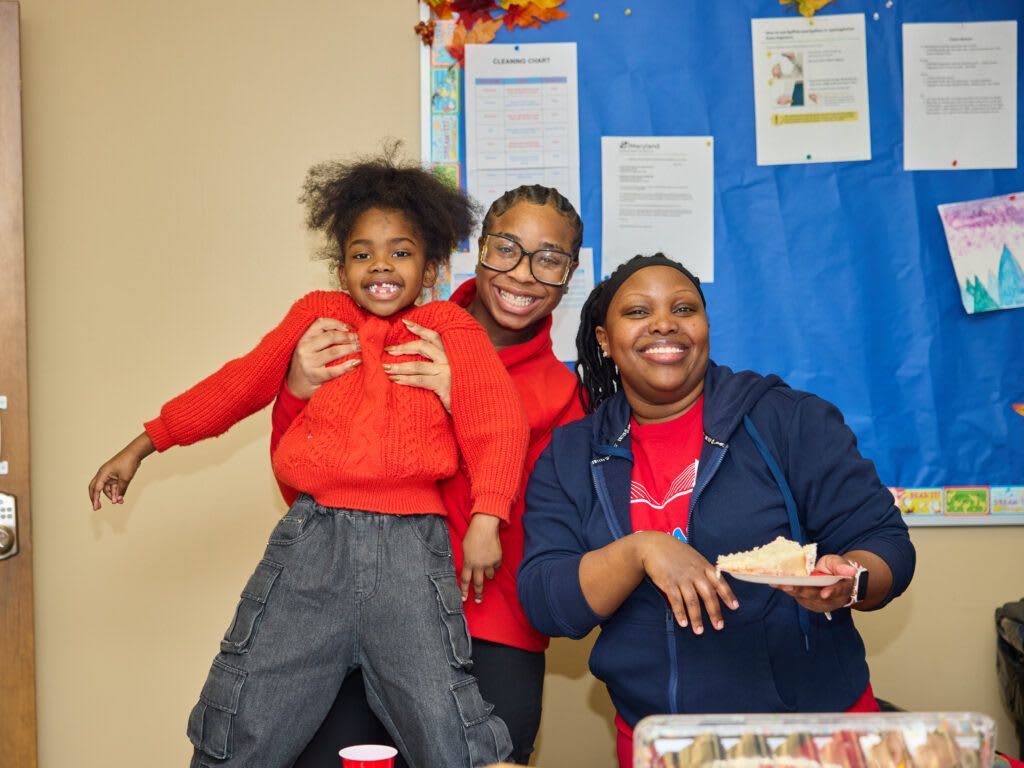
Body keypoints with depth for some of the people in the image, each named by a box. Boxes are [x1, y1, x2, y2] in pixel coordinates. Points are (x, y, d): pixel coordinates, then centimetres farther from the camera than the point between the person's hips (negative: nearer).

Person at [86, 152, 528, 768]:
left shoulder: (451, 330, 7)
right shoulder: (319, 316, 16)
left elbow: (497, 421, -4)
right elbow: (238, 386, 22)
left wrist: (485, 516, -19)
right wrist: (145, 443, 25)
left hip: (410, 550, -2)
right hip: (311, 539, 3)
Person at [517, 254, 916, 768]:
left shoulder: (793, 420, -7)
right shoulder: (568, 457, 0)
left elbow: (886, 547, -7)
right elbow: (544, 604, -8)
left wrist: (845, 583, -29)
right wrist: (641, 550, -24)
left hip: (816, 720, -1)